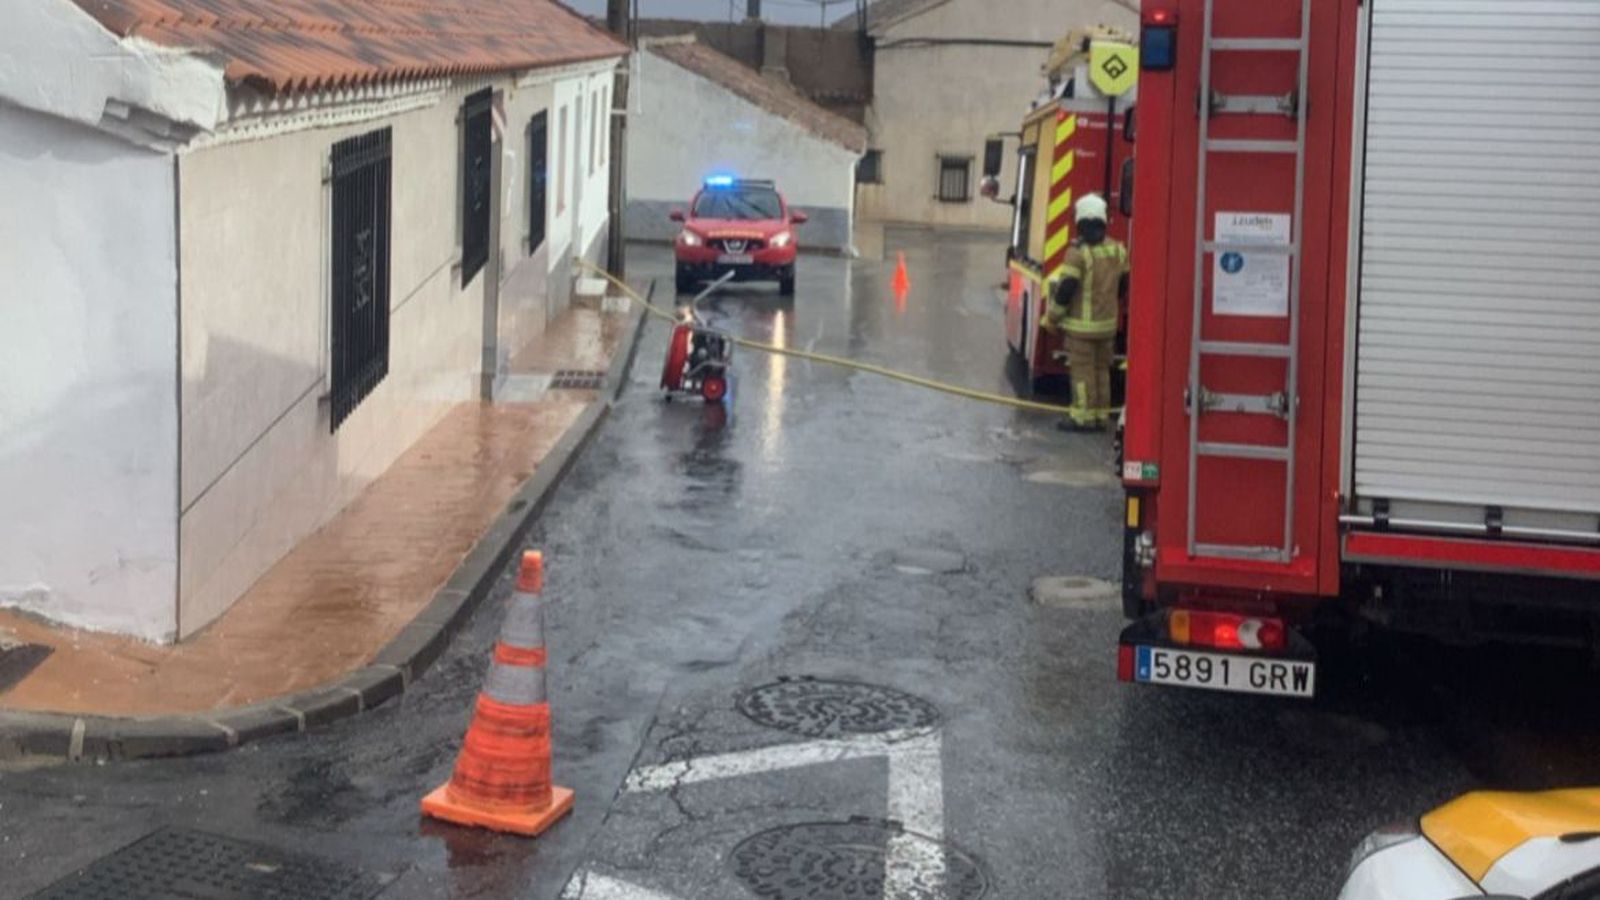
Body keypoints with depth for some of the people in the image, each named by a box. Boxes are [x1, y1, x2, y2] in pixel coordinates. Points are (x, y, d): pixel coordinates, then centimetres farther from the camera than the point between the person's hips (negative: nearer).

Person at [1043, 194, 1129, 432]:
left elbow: (1066, 288, -18)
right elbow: (1124, 285, 14)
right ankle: (1101, 416, 18)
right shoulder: (1117, 250, 5)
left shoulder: (1078, 251, -17)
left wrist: (1052, 318, -7)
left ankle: (1083, 417, 1)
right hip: (1108, 323, 6)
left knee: (1082, 370, -1)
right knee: (1101, 370, 14)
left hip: (1081, 325, -6)